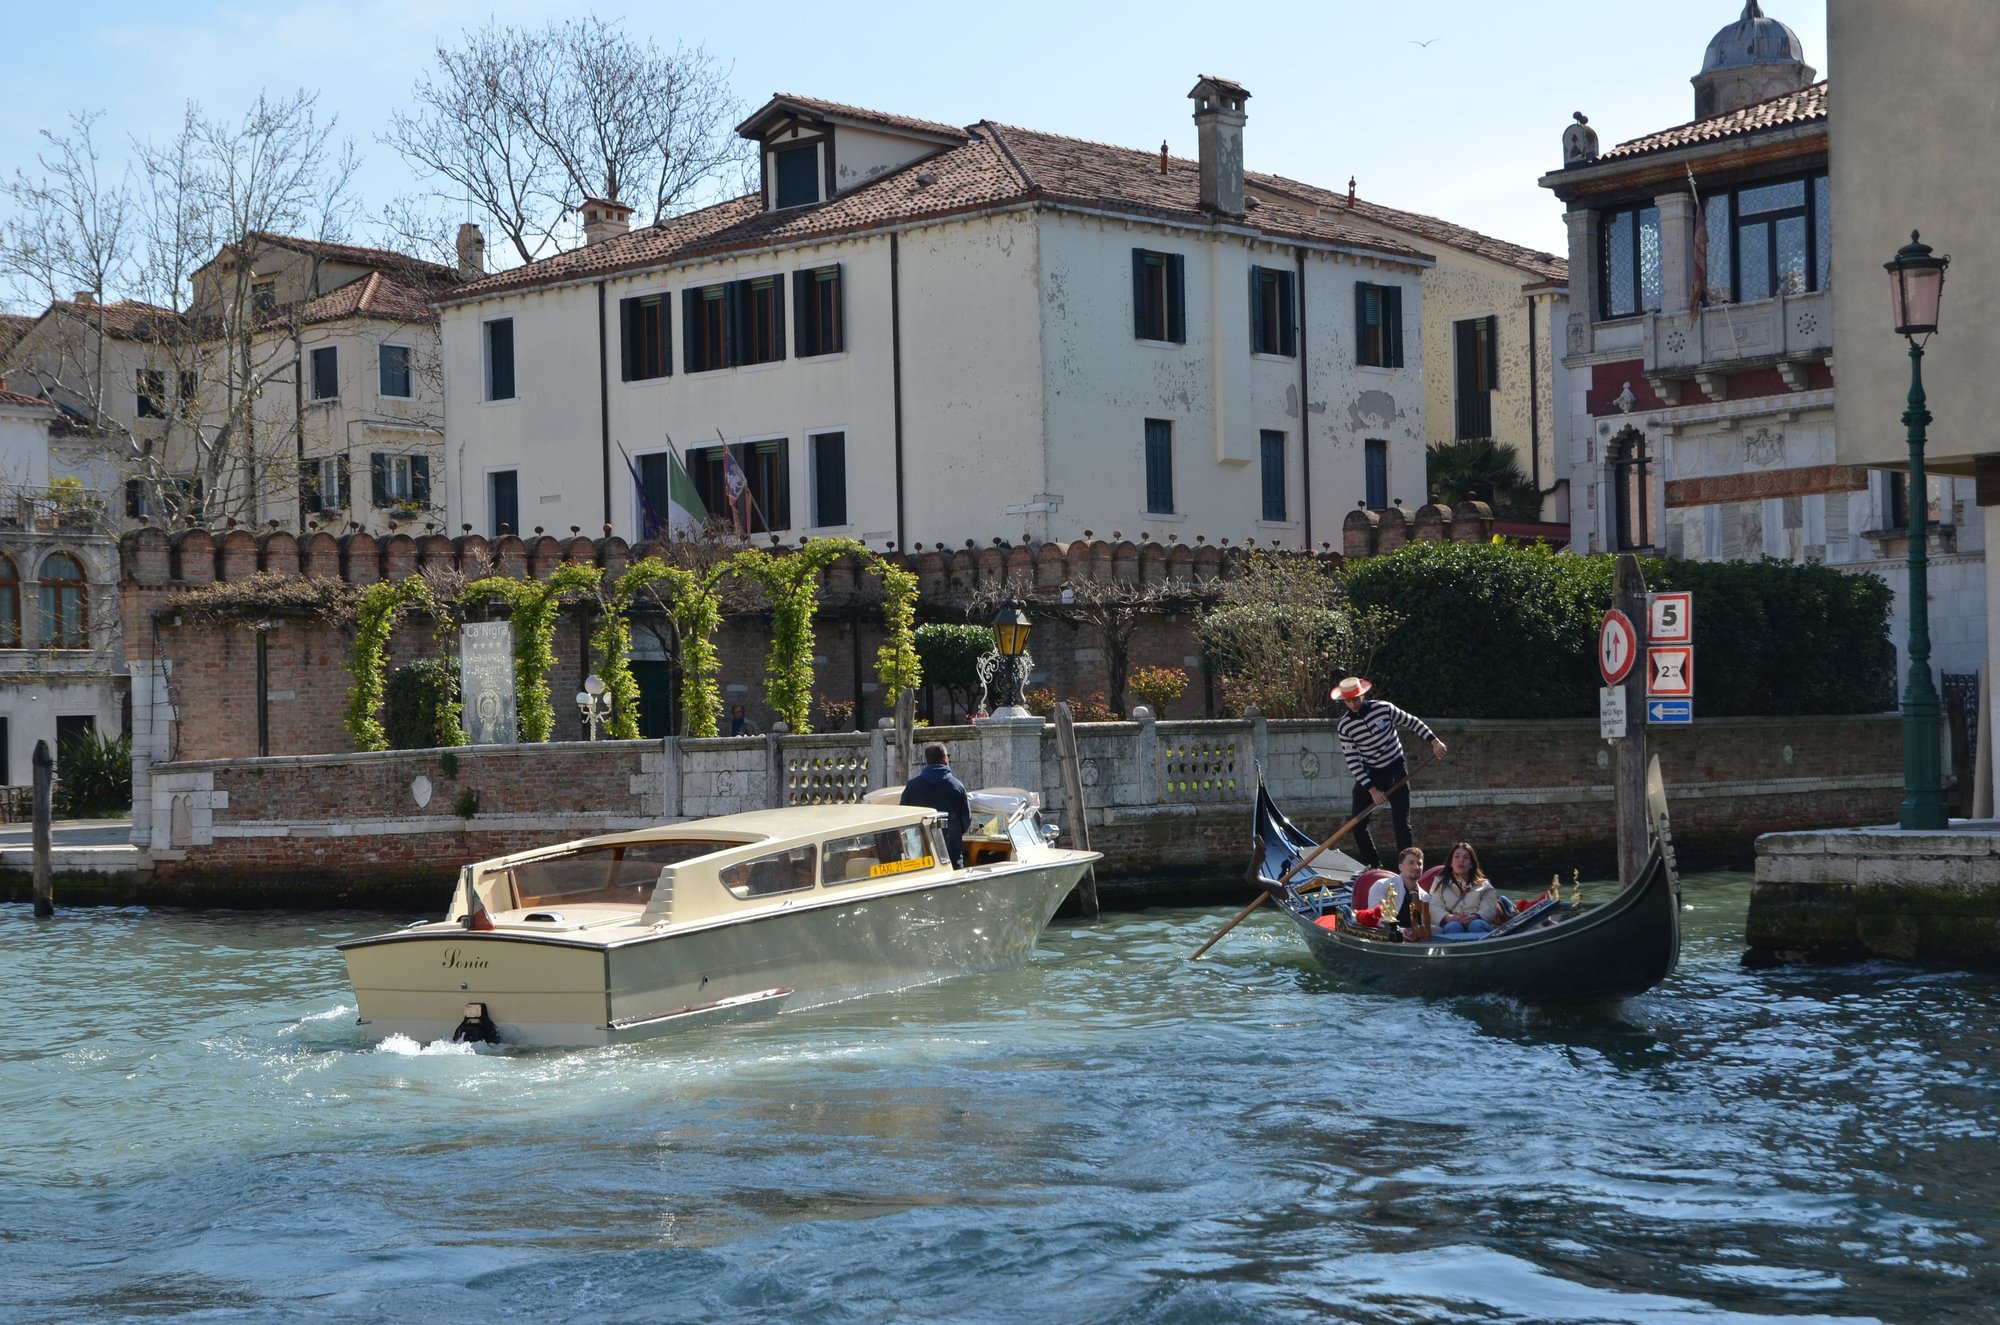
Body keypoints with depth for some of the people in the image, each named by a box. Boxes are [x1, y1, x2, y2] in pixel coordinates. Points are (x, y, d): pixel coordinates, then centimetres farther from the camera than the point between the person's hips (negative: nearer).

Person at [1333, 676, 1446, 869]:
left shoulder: (1383, 708, -13)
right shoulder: (1344, 726, -10)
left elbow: (1412, 722, 0)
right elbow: (1352, 761, -11)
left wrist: (1434, 741, -10)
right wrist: (1371, 789, -17)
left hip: (1396, 770, -2)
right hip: (1369, 774, 2)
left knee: (1402, 823, -8)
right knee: (1357, 824, 1)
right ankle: (1374, 865, 15)